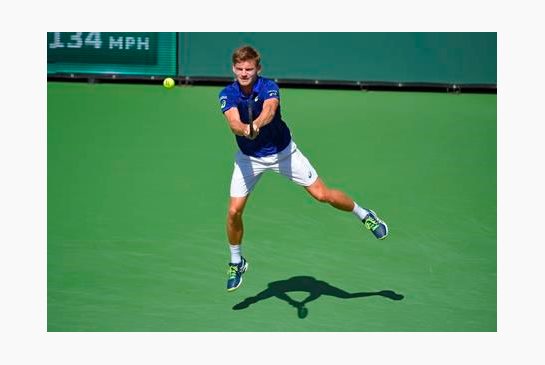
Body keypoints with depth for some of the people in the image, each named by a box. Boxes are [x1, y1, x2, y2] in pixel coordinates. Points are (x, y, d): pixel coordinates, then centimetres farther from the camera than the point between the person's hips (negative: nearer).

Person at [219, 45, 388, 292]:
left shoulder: (269, 87, -22)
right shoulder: (228, 95, -17)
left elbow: (269, 111, -43)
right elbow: (234, 122, -35)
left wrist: (256, 124, -65)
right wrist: (245, 130, -58)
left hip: (282, 152, -1)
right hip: (249, 158, 2)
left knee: (322, 194, -3)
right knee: (234, 211, -7)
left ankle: (364, 214, 25)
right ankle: (236, 263, 17)